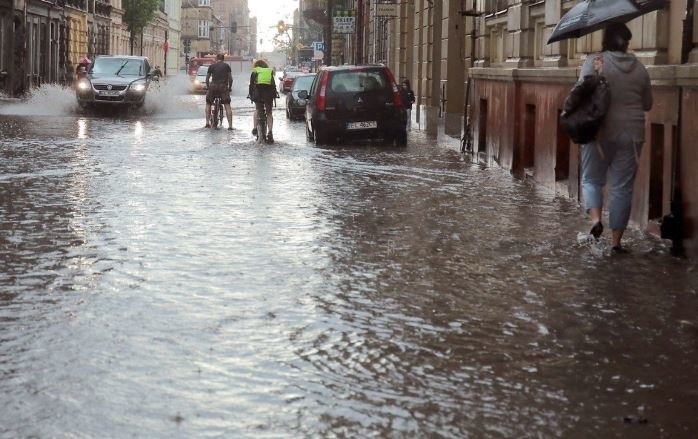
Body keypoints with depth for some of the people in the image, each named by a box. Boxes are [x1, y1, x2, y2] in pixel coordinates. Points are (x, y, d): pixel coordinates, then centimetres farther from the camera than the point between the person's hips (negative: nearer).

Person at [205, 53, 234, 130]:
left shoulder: (211, 66, 11)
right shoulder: (226, 66, 10)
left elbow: (207, 78, 13)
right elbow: (230, 78, 7)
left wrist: (208, 87, 26)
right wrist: (230, 87, 20)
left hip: (213, 86, 1)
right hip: (224, 86, -1)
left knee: (208, 103, 19)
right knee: (227, 105, 0)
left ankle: (207, 122, 11)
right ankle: (230, 125, -9)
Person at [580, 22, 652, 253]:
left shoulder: (595, 62, -6)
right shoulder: (639, 68, 5)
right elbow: (647, 104, 13)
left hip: (601, 131, -2)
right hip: (631, 134, 2)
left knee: (592, 179, 13)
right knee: (622, 187, 7)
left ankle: (595, 218, -13)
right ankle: (616, 240, 8)